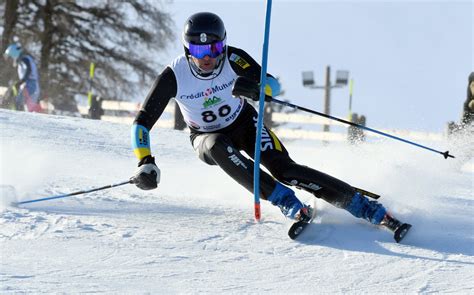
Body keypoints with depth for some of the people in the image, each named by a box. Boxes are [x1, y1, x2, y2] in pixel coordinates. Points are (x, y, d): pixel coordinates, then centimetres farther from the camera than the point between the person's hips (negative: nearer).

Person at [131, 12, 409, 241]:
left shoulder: (233, 59, -24)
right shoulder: (174, 76, -26)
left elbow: (273, 84, -22)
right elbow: (143, 121, -20)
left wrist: (254, 88, -45)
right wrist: (145, 162, -32)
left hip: (244, 124, 0)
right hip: (207, 138, 1)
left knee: (284, 169, -23)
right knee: (218, 147, -37)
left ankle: (370, 209, -23)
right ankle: (290, 205, -36)